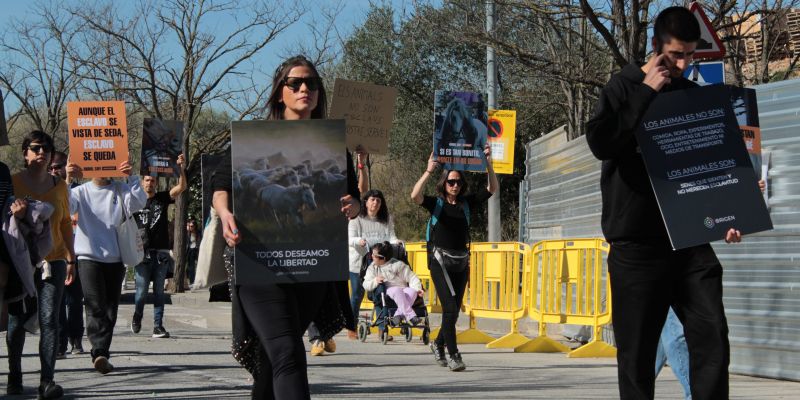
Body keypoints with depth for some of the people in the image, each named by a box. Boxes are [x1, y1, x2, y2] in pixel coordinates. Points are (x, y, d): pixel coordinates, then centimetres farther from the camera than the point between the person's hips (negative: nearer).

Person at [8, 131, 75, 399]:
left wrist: (70, 258, 12)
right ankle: (14, 375, 22)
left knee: (49, 320, -9)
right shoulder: (13, 182, 1)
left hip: (52, 261, 2)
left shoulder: (60, 186, 11)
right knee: (17, 320, 6)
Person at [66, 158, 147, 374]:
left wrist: (131, 177, -17)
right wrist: (67, 180, -22)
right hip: (89, 257, -3)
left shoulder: (120, 189, 9)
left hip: (115, 258, 3)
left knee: (111, 308, 6)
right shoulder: (81, 191, 5)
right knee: (96, 306, -15)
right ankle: (100, 352, -24)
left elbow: (139, 202, -7)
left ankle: (101, 354, 14)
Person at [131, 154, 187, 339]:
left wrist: (181, 168, -17)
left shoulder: (163, 198, 8)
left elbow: (181, 187, -3)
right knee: (141, 291, -3)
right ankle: (137, 316, 24)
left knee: (159, 291, 1)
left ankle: (158, 326, 1)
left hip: (161, 252, 1)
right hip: (142, 252, -1)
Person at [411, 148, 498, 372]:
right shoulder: (436, 204, -1)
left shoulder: (467, 204, 8)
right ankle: (453, 356, -11)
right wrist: (428, 171, -27)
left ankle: (438, 344, 35)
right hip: (440, 261, -4)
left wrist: (488, 164, -8)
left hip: (462, 262, 4)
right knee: (450, 308, -14)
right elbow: (415, 196, -20)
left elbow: (493, 189, 4)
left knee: (454, 310, 11)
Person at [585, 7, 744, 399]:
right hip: (637, 243, -3)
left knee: (712, 336, -6)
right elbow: (600, 142, -15)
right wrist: (646, 92, -14)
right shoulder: (624, 86, 1)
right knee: (637, 348, 1)